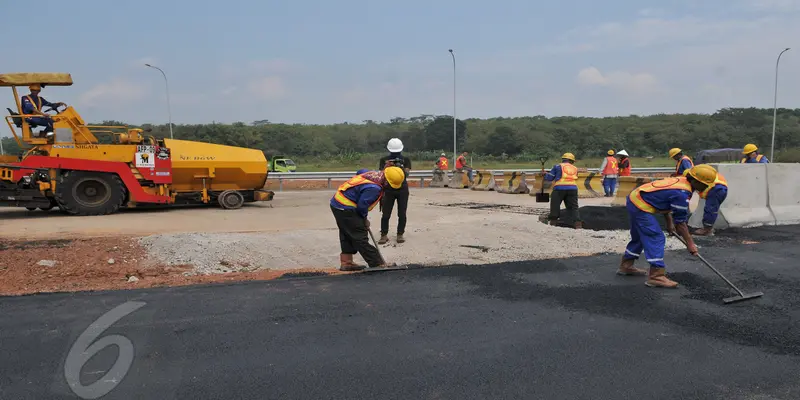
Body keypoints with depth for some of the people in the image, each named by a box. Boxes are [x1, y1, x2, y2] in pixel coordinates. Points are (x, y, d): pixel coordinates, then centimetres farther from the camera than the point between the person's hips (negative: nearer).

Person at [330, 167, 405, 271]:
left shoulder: (374, 173, 5)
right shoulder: (374, 188, -24)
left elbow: (360, 172, 25)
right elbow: (362, 206, -21)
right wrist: (364, 220, 0)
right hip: (345, 209, -10)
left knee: (347, 235, 17)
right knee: (360, 237, -5)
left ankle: (346, 262, 23)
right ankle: (377, 264, -1)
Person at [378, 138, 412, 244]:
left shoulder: (406, 160, -2)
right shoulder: (384, 160, -1)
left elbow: (406, 174, -12)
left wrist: (401, 167, -30)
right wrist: (386, 166, -27)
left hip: (402, 190, 0)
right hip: (389, 190, 0)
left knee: (402, 214, 1)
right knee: (386, 214, -2)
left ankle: (400, 234, 10)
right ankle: (384, 235, 4)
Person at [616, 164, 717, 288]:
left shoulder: (680, 180, 6)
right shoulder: (682, 193, -20)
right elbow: (680, 222, -14)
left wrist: (669, 222, 18)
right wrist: (690, 243, -6)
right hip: (641, 207, -10)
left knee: (639, 236, 23)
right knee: (656, 239, -9)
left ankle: (626, 266, 35)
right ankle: (656, 276, -9)